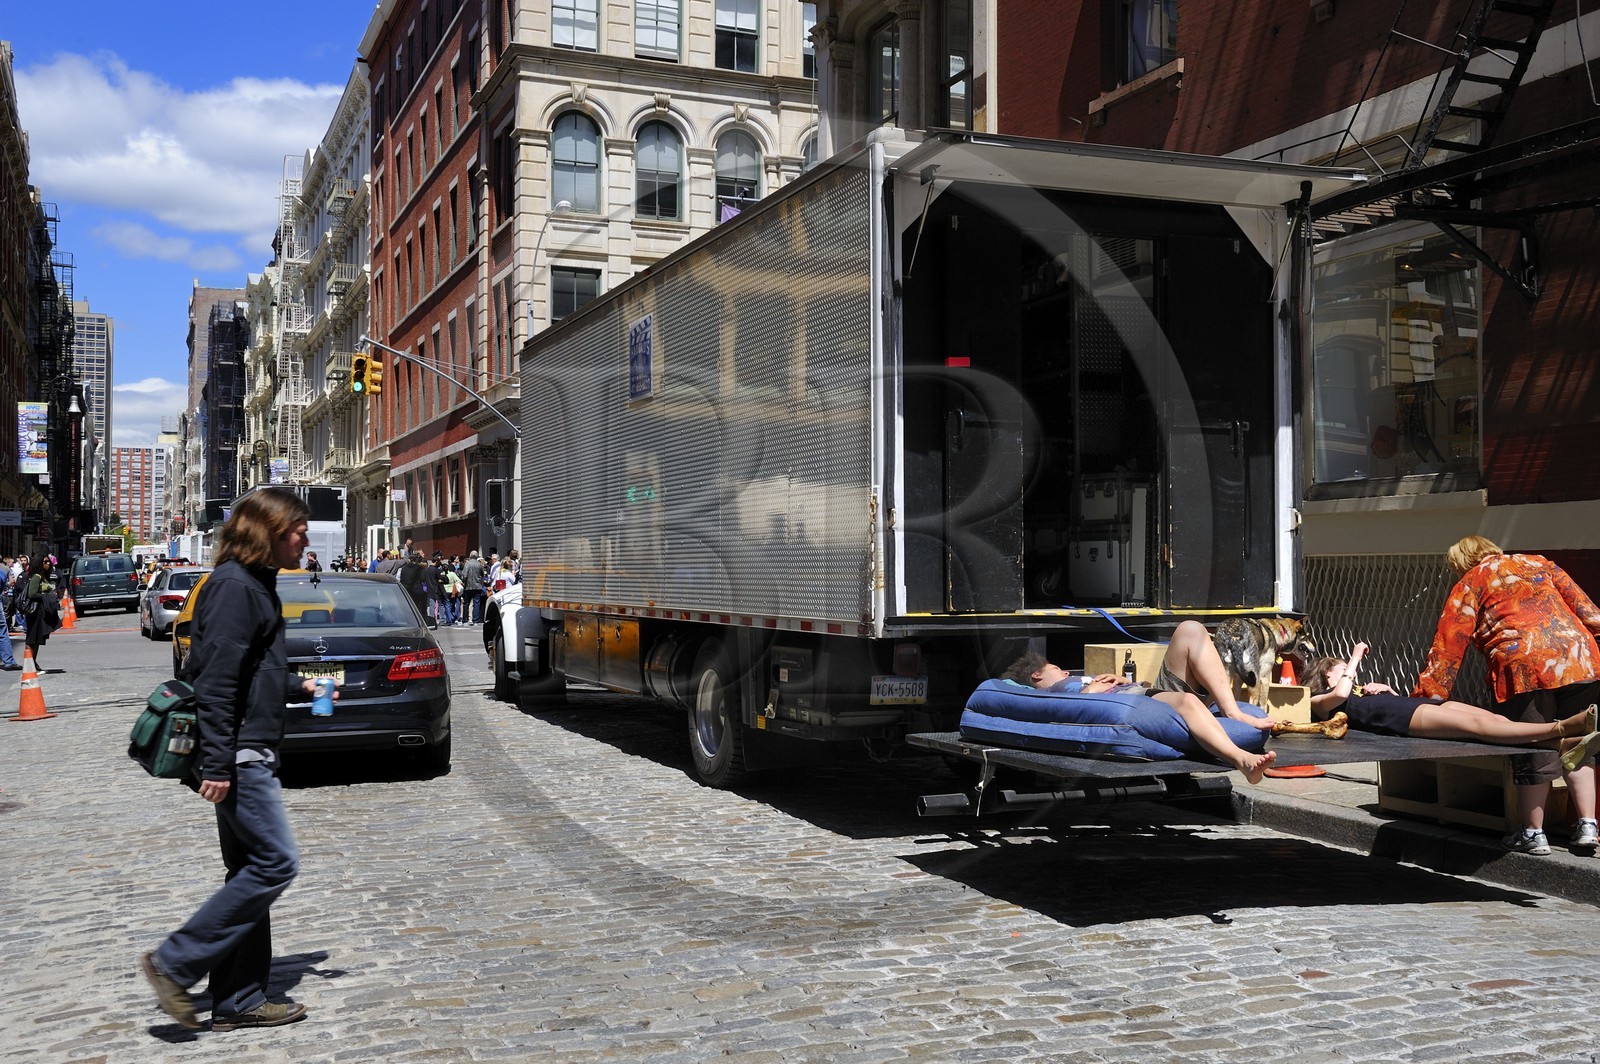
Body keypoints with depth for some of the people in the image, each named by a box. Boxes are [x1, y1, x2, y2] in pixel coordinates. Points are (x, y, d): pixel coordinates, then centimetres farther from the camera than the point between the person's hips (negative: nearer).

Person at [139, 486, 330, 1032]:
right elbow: (217, 680, -21)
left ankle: (239, 1002, 17)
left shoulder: (255, 584, 17)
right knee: (275, 863, -9)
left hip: (249, 755, 11)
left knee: (252, 871, 11)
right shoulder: (236, 587, -15)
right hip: (238, 756, -11)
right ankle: (174, 963, -1)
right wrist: (217, 765, -23)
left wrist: (299, 686, 20)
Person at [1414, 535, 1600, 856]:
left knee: (1531, 754, 6)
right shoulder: (1539, 564, 25)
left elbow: (1448, 645, 6)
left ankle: (1533, 834, 15)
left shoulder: (1470, 583, 12)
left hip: (1523, 667, -4)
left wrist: (1424, 697, 6)